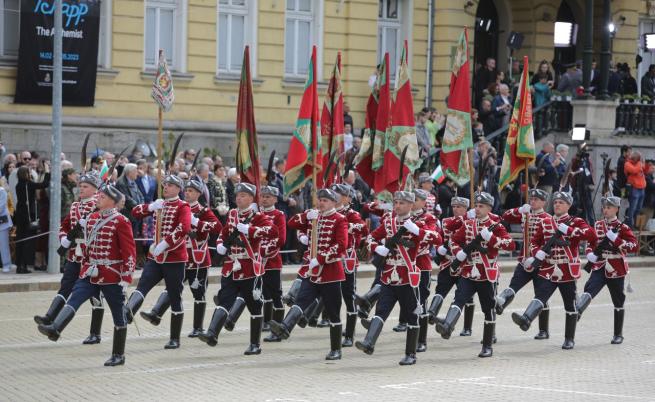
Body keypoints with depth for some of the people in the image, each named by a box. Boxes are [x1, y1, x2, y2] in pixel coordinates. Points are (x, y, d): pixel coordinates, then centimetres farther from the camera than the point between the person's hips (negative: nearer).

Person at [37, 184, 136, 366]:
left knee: (118, 315, 4)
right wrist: (85, 268, 21)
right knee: (74, 299, -17)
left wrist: (126, 277, -16)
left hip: (112, 276, -6)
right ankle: (55, 329, -35)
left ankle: (118, 356, 12)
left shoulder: (121, 222, -10)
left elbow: (130, 251, -12)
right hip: (91, 273, 6)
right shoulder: (92, 219, 10)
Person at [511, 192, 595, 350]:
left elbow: (592, 235, -15)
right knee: (540, 296, -20)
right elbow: (535, 241, 16)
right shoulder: (545, 223, 12)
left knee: (570, 305, 7)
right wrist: (536, 254, -7)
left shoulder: (576, 222, 1)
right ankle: (526, 319, -43)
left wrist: (569, 230, -22)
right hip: (548, 269, 2)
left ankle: (569, 339, 18)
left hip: (568, 270, -2)